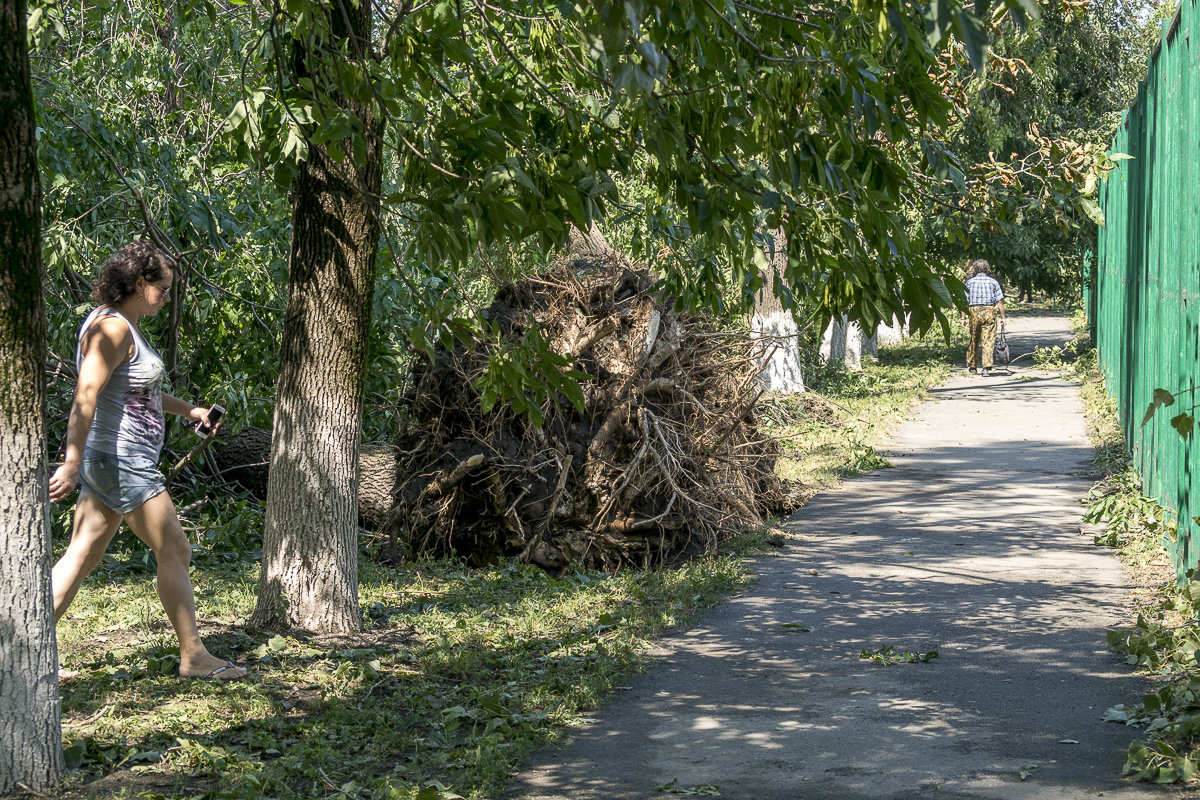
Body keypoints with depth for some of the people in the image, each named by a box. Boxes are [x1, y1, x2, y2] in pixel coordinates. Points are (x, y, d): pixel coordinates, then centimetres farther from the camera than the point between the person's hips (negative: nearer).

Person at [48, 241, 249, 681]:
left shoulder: (124, 326, 15)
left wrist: (188, 409, 33)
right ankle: (193, 656, 6)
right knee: (175, 551, -2)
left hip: (110, 462, 10)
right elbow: (86, 396, -24)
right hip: (121, 462, -10)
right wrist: (72, 462, -29)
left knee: (83, 555, 9)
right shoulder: (112, 327, -16)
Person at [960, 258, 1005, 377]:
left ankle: (971, 366, 21)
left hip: (974, 311, 1)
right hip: (990, 311, -1)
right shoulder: (993, 281, 7)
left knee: (974, 340, 13)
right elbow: (1000, 301, 1)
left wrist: (964, 318, 1)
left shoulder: (970, 281, 8)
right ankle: (987, 366, -13)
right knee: (989, 340, -3)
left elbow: (965, 300, 1)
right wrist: (1002, 317, 4)